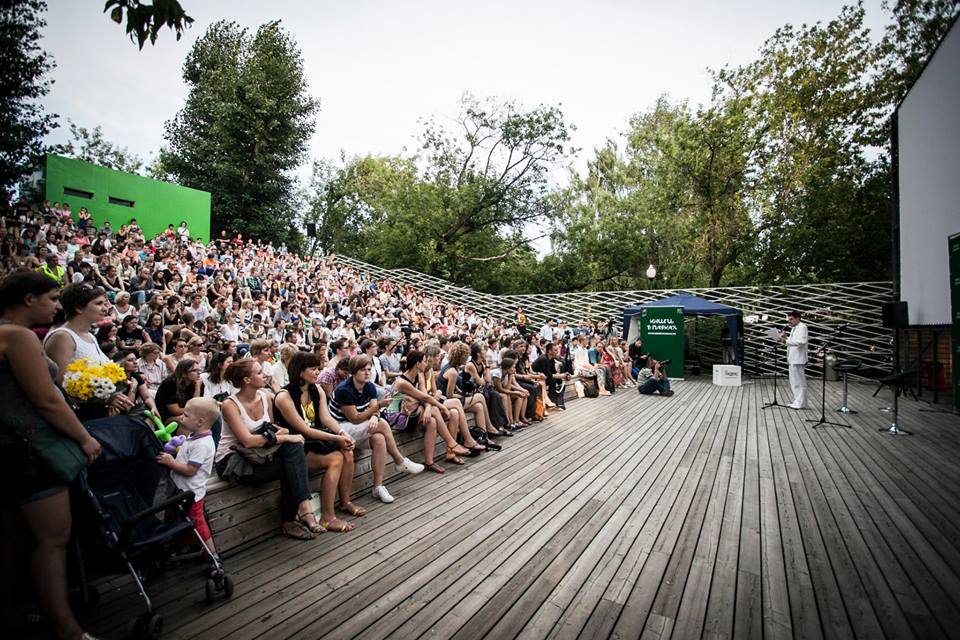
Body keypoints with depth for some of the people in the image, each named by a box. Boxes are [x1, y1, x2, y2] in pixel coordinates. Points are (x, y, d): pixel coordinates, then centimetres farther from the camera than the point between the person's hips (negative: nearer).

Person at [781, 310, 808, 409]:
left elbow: (801, 342, -22)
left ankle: (801, 403, 1)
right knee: (794, 382, 14)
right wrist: (786, 337, 8)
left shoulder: (802, 327, -9)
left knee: (799, 382, -4)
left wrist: (786, 341, -26)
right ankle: (797, 401, 21)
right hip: (792, 359, 10)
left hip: (798, 359, -10)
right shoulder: (793, 328, 19)